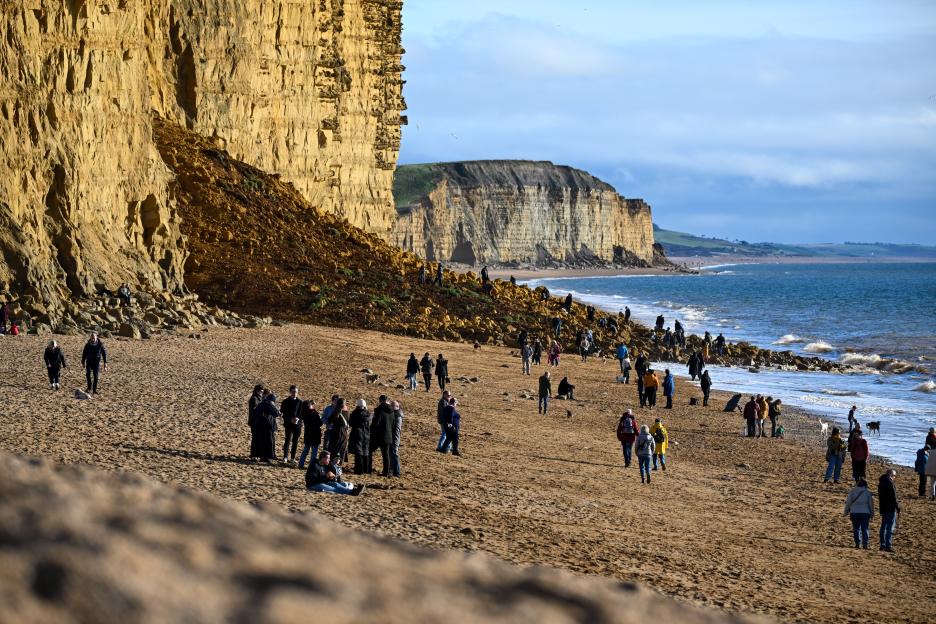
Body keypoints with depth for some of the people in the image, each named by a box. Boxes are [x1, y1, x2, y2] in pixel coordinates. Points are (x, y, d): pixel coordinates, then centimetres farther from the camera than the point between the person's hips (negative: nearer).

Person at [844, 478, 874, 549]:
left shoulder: (852, 491, 2)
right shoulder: (868, 492, 1)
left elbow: (848, 502, 5)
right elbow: (871, 504, 5)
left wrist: (846, 512, 13)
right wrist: (872, 514, 13)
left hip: (854, 512, 1)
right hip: (865, 512, -1)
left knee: (856, 528, 9)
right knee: (864, 529, 1)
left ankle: (857, 543, 3)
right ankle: (865, 543, -9)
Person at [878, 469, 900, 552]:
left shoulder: (881, 482, 12)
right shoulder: (890, 482, -15)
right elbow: (893, 496, -17)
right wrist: (897, 507, -9)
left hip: (883, 508, 9)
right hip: (891, 508, -9)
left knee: (884, 526, 16)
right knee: (890, 527, -7)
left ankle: (882, 545, 19)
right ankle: (888, 546, -11)